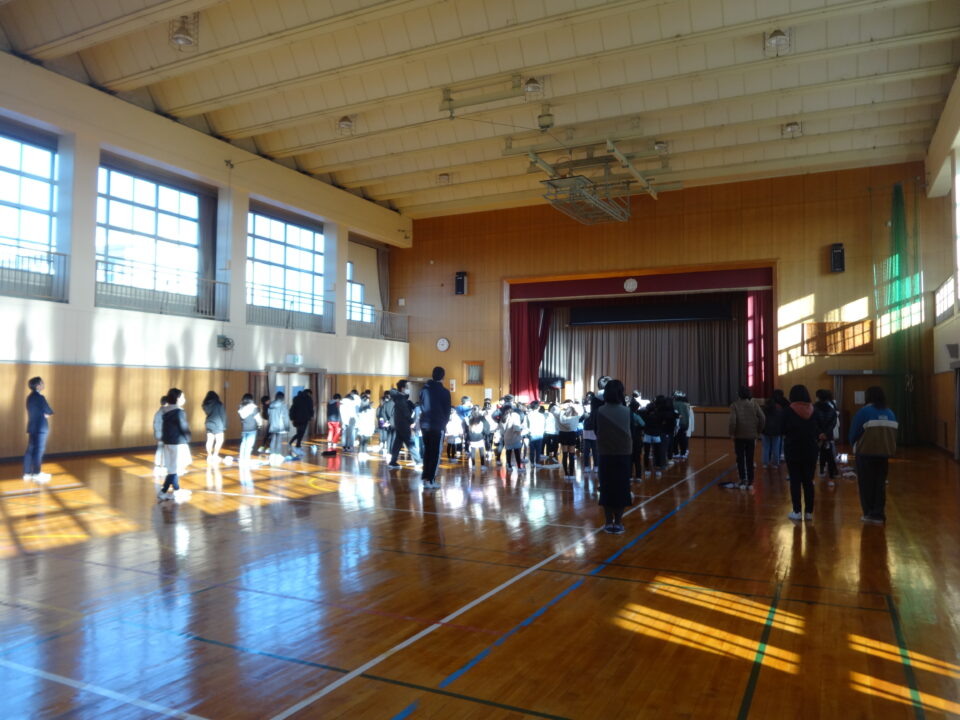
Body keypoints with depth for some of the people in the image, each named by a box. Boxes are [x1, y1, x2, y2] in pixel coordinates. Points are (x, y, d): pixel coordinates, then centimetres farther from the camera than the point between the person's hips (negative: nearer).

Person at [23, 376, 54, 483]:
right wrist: (46, 414, 8)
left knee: (30, 450, 11)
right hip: (40, 427, -9)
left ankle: (27, 473, 14)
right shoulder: (40, 397, -15)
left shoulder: (30, 397, 12)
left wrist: (44, 414, 5)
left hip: (32, 427, 9)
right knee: (38, 451, -4)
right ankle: (36, 474, 0)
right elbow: (49, 412, -11)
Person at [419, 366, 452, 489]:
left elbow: (421, 406, 11)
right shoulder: (444, 392, -9)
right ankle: (430, 480, -2)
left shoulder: (424, 389, 5)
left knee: (427, 451, 16)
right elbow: (447, 410, -2)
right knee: (435, 453, 0)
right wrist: (445, 422, 15)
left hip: (424, 424, 5)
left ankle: (425, 476, 18)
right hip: (438, 425, -5)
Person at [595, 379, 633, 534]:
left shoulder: (600, 411, -8)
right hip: (623, 454, 1)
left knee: (606, 488, 6)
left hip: (605, 454, 0)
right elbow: (629, 431, 6)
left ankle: (609, 523, 9)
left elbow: (598, 431, 2)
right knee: (621, 488, 7)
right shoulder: (626, 411, -5)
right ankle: (618, 523, 10)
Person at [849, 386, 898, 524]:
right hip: (884, 453, 5)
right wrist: (886, 448, 16)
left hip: (866, 453, -5)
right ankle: (878, 515, 10)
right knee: (880, 484, 11)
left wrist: (855, 446, 10)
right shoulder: (890, 413, 6)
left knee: (866, 484, 8)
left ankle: (869, 513, 12)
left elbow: (853, 433, -8)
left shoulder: (864, 411, -11)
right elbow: (894, 433, 7)